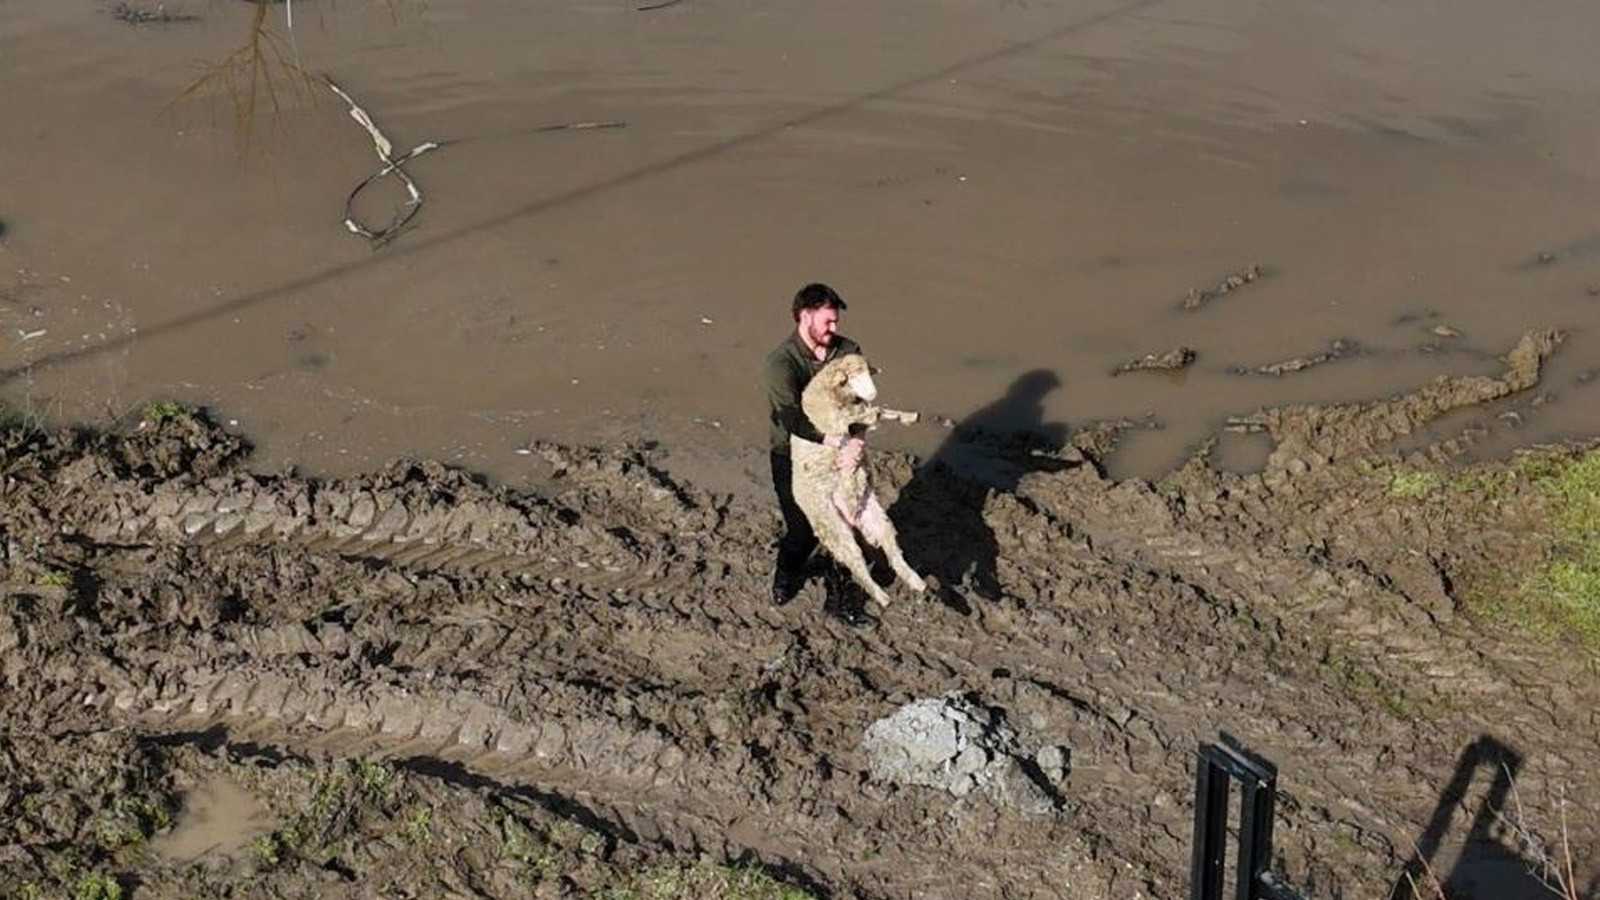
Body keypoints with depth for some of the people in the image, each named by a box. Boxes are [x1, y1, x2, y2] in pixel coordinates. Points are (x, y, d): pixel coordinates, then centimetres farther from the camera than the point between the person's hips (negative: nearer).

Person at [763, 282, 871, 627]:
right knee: (803, 530, 6)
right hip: (792, 457, -3)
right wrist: (842, 441, -40)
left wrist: (854, 445, -30)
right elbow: (792, 419, -34)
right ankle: (786, 574, 40)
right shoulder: (780, 362, -23)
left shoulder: (847, 351, -8)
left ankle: (839, 597, 19)